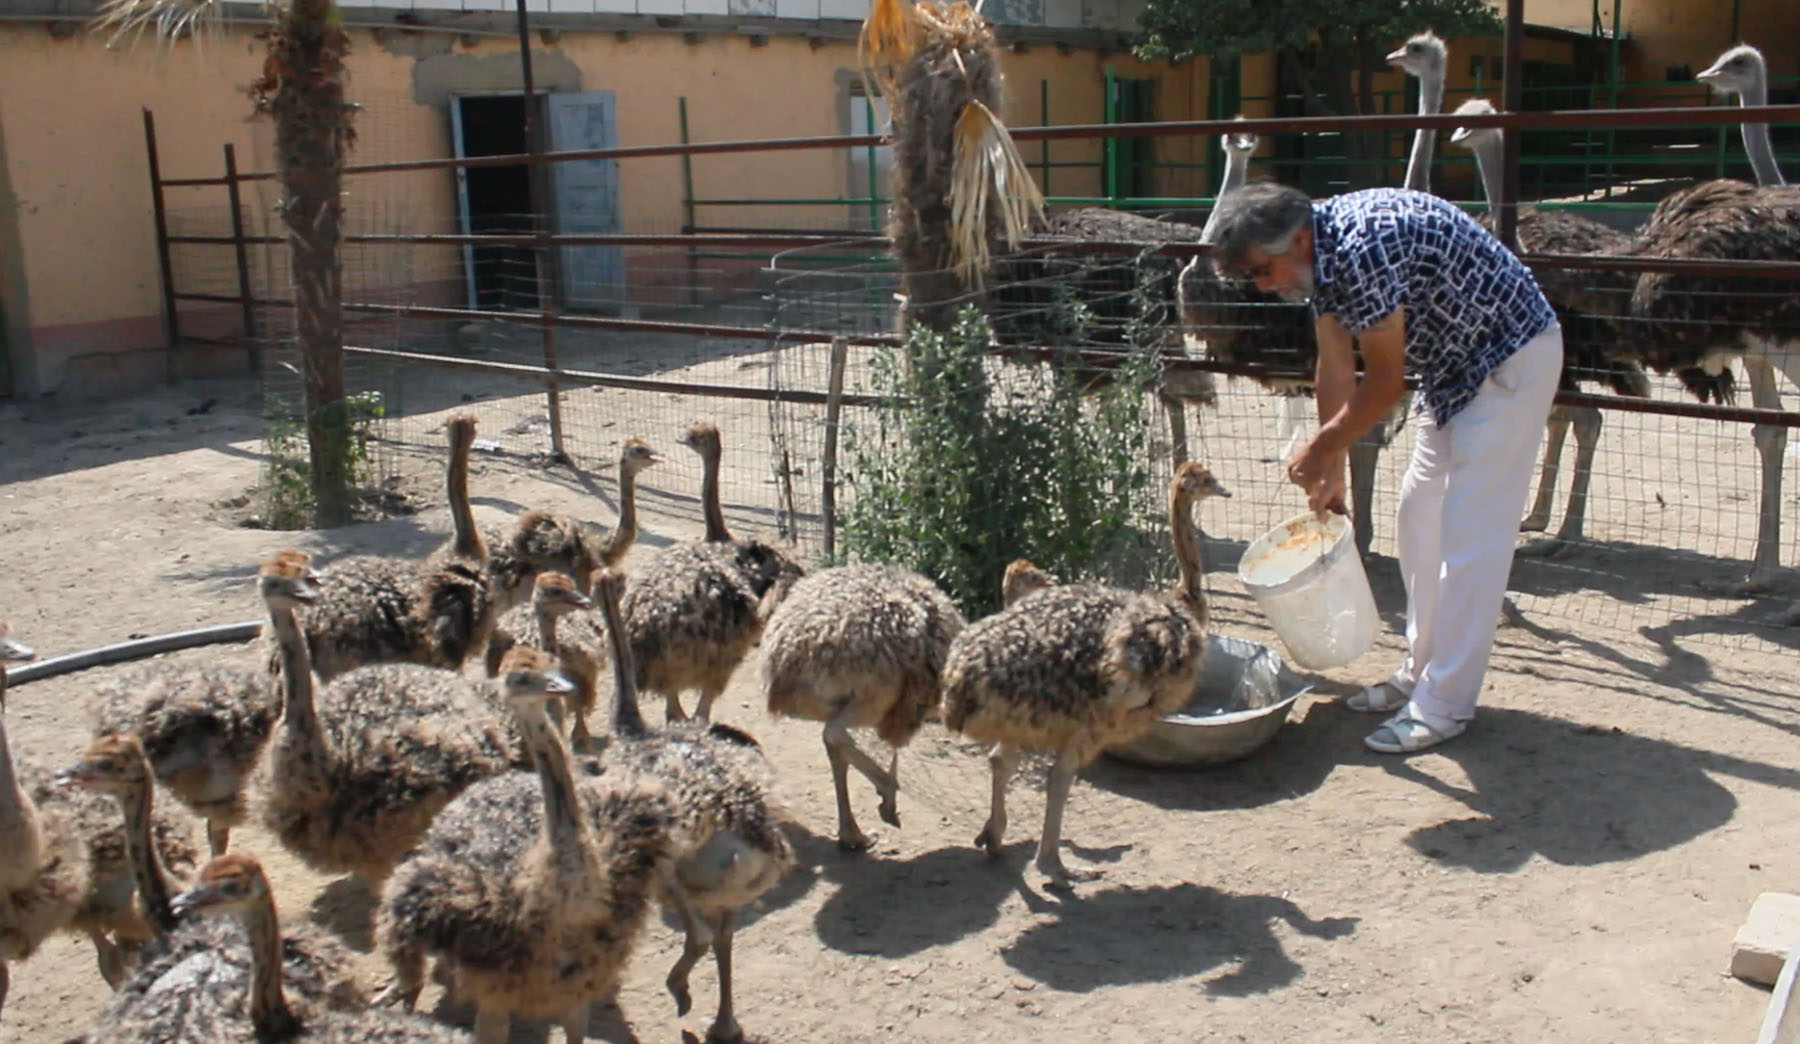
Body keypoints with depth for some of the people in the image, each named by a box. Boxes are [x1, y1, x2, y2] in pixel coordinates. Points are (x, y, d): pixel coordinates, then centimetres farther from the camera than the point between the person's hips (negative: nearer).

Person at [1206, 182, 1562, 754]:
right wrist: (1332, 473, 7)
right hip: (1456, 365, 10)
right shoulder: (1320, 255, -2)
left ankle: (1444, 705, -1)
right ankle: (1421, 672, 24)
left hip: (1512, 359, -10)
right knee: (1420, 517, 13)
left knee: (1470, 535, -9)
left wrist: (1320, 451, -12)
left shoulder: (1363, 246, -31)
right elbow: (1336, 369, 5)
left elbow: (1385, 380, -23)